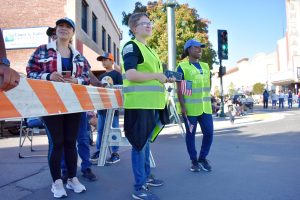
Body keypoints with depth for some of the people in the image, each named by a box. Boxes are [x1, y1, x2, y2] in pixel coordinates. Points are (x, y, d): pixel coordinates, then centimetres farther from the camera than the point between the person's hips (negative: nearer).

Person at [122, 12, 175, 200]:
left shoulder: (148, 49, 23)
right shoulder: (131, 46, -7)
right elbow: (130, 74, -22)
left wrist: (165, 78, 13)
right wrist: (157, 75, -14)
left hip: (151, 103, 10)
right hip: (139, 103, -10)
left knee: (146, 141, 18)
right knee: (140, 143, -5)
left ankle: (147, 176, 32)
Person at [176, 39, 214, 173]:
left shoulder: (205, 67, 15)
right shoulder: (182, 67, -5)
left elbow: (208, 86, 19)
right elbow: (179, 88, -9)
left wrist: (208, 102, 15)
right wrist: (182, 106, -15)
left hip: (205, 107, 6)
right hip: (190, 107, -6)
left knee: (209, 132, 5)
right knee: (190, 134, 5)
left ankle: (202, 158, 25)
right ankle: (194, 161, 21)